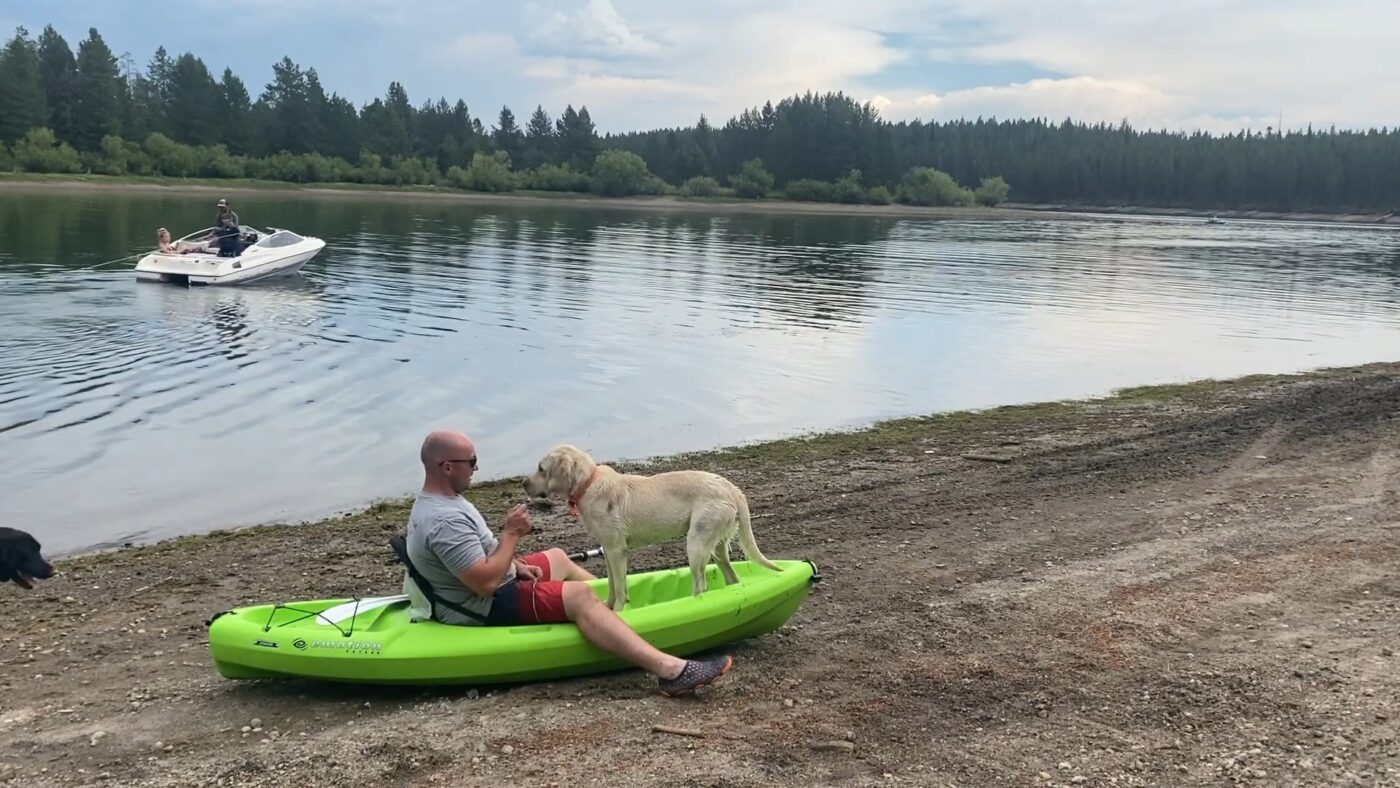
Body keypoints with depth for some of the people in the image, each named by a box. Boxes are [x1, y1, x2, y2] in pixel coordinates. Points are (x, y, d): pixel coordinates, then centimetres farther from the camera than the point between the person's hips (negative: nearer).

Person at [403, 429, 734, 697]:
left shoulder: (433, 502, 7)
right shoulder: (445, 521, -27)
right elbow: (486, 583, -31)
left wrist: (515, 565, 4)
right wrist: (512, 534, -20)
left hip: (475, 595, 11)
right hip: (486, 610, -11)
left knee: (557, 557, 25)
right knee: (579, 596, -25)